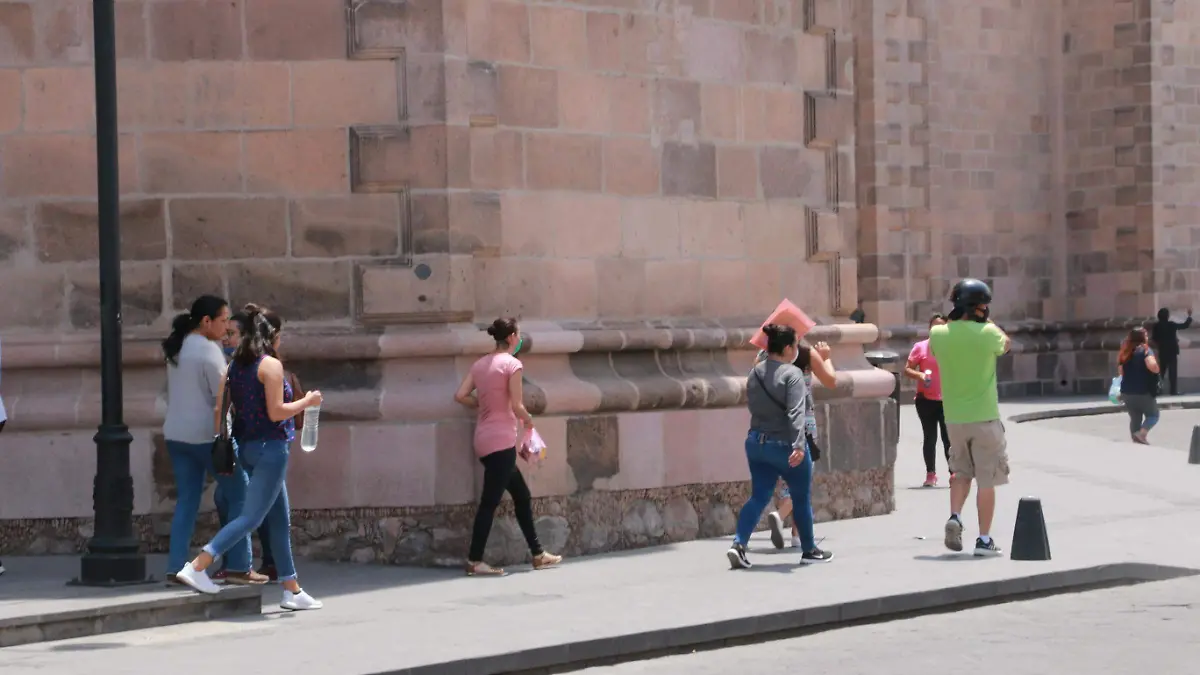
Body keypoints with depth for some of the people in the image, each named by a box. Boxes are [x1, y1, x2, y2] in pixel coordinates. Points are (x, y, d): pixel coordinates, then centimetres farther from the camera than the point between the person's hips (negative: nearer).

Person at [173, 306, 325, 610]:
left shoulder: (235, 365, 10)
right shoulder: (271, 365, -12)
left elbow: (223, 409, 10)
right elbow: (276, 412, -16)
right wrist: (306, 402, -3)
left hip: (248, 446, 9)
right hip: (270, 447, -9)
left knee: (280, 519, 13)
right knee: (251, 516, -8)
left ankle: (292, 590, 16)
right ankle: (197, 567, -16)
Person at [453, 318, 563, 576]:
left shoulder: (480, 364, 11)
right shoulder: (512, 364, -10)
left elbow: (461, 395, 2)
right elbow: (516, 407, -14)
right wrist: (529, 420, 5)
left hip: (485, 439, 8)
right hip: (502, 440, -8)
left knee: (522, 495, 16)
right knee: (490, 501, -6)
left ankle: (538, 554, 23)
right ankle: (474, 562, -5)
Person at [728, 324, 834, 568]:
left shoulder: (754, 373, 6)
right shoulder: (792, 374, -16)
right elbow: (796, 412, -26)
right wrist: (799, 445, -32)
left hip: (756, 443, 6)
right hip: (785, 445, -6)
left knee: (759, 497, 7)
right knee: (802, 498, 12)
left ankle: (739, 544, -11)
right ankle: (809, 550, 23)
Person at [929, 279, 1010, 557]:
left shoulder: (939, 333, -6)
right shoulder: (987, 333, -14)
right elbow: (1005, 345, 8)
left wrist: (953, 319, 15)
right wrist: (987, 322, 17)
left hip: (954, 418, 4)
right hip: (984, 417, -4)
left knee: (961, 472, 22)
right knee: (986, 480, 5)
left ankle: (955, 516, 0)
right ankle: (984, 539, 6)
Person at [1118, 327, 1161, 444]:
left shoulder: (1125, 353, 10)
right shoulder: (1145, 350, -11)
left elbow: (1120, 372, 15)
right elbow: (1153, 367, -24)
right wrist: (1157, 367, -5)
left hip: (1127, 392, 6)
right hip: (1143, 392, -6)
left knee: (1135, 418, 15)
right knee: (1153, 415, 8)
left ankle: (1136, 439, 12)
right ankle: (1142, 434, -16)